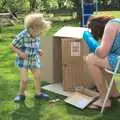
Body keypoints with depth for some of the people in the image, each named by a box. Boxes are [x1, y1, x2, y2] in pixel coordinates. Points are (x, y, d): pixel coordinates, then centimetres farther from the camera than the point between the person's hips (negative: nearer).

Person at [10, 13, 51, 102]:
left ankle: (38, 93, 29)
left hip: (34, 60, 5)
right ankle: (21, 94, 17)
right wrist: (20, 53, -29)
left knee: (38, 76, 11)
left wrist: (39, 51, -8)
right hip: (23, 61, -5)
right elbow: (12, 46, -16)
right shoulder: (22, 36, -26)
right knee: (25, 79, -7)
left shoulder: (37, 35, -9)